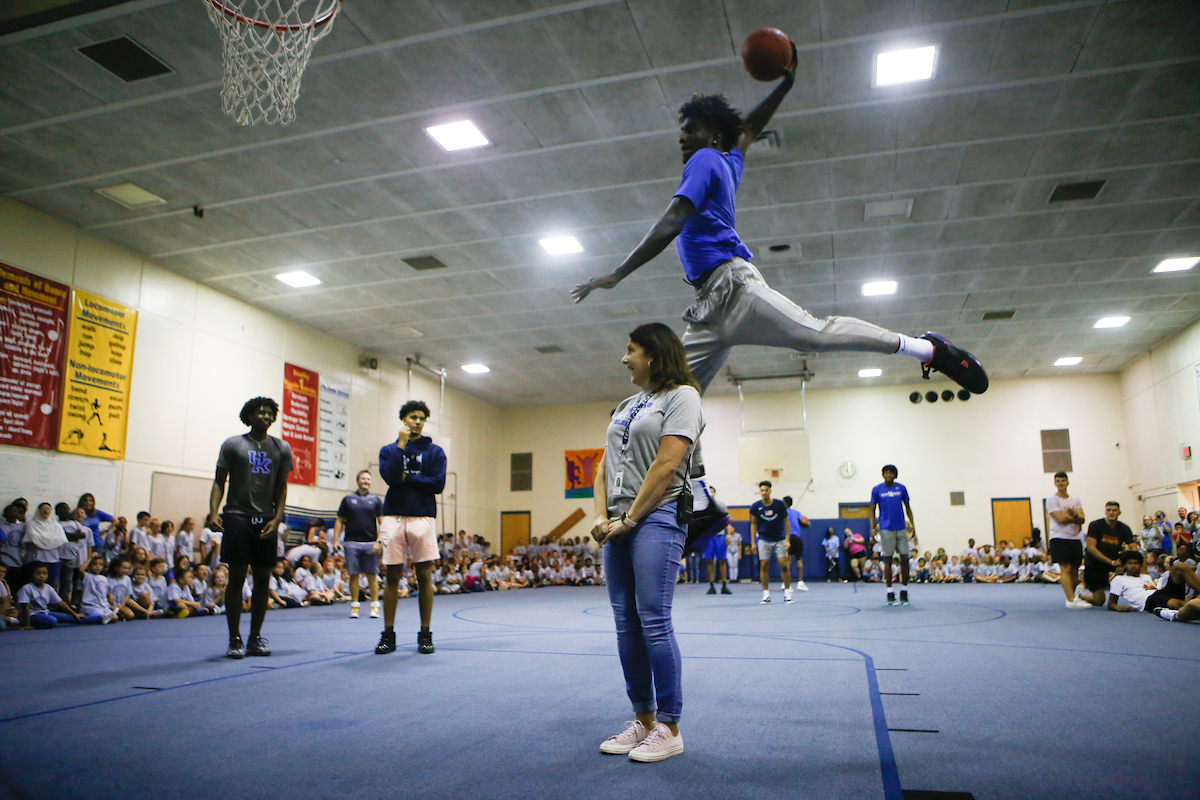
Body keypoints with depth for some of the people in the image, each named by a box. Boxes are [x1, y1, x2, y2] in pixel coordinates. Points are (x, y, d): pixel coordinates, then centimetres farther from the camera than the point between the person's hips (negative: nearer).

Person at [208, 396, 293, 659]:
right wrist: (213, 512, -11)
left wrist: (277, 518, -1)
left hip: (266, 520, 3)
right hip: (237, 516, -3)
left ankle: (255, 638, 15)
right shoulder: (232, 444, 5)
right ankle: (235, 639, 6)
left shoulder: (281, 448, 11)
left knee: (263, 579, 5)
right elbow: (219, 481, 4)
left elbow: (281, 487, 11)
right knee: (236, 578, -3)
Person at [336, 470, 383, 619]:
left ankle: (375, 606, 4)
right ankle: (354, 606, 10)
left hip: (371, 543, 0)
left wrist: (379, 541, -5)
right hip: (352, 542, 1)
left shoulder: (375, 500, 9)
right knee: (353, 574, 2)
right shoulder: (348, 499, 10)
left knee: (372, 575, -1)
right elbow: (339, 521, 12)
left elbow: (381, 522, 5)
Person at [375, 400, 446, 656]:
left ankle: (425, 635, 9)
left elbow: (438, 483, -5)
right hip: (393, 517, 1)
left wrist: (407, 477, -5)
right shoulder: (389, 449, 12)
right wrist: (402, 444, -8)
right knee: (392, 576, 3)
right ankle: (388, 635, 12)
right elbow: (389, 476, -8)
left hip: (423, 517, -1)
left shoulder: (434, 451, 9)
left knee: (425, 576, 0)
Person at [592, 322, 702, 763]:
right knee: (626, 625, 8)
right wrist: (602, 517, 2)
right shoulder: (627, 406, 22)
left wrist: (631, 518, -12)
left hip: (657, 518, -8)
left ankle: (669, 728, 2)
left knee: (654, 621, -9)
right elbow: (606, 465, 17)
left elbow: (667, 465, -12)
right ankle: (643, 719, 18)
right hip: (620, 523, 8)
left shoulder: (680, 396, -1)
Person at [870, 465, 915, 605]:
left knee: (905, 558, 0)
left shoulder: (901, 488, 8)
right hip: (886, 529, -2)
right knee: (887, 560, 0)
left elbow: (907, 507, 13)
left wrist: (912, 524, 4)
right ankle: (890, 593, 6)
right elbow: (872, 510, 4)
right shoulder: (877, 490, 2)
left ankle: (904, 591, 11)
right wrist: (873, 528, -4)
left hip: (901, 528, 2)